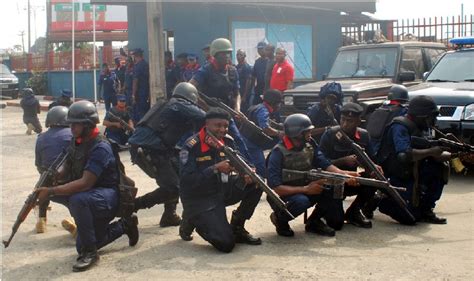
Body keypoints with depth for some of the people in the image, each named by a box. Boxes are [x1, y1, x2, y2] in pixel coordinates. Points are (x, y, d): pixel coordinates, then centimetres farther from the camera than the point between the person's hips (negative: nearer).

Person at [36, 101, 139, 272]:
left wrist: (50, 192, -34)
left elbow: (85, 183, -33)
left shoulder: (100, 148, -26)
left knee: (78, 199, -37)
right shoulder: (76, 142, 1)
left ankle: (89, 252, -21)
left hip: (107, 196, -9)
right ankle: (124, 226, 22)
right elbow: (66, 172, 5)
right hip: (89, 195, 9)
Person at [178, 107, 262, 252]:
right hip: (199, 200, -7)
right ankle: (192, 221, 10)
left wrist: (247, 174, -22)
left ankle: (237, 228, 5)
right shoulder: (192, 146, -18)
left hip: (222, 191, 7)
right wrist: (215, 169, -30)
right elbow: (186, 181, -24)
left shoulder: (227, 142, 1)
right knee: (226, 243, -18)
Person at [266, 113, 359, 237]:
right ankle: (280, 219, -5)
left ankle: (314, 221, 4)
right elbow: (274, 187, -26)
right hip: (284, 195, -6)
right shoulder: (279, 152, -22)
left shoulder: (310, 144, -3)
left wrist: (344, 174, -26)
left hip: (306, 190, 6)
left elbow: (325, 165, -7)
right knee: (301, 200, -37)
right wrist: (305, 189, -29)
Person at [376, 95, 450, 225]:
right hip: (391, 179, -9)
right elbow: (404, 155, -33)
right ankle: (382, 201, 8)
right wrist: (431, 152, -23)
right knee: (410, 218, -18)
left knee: (440, 167, -3)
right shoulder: (400, 127, -18)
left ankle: (425, 210, 4)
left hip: (409, 175, 9)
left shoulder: (417, 129, 11)